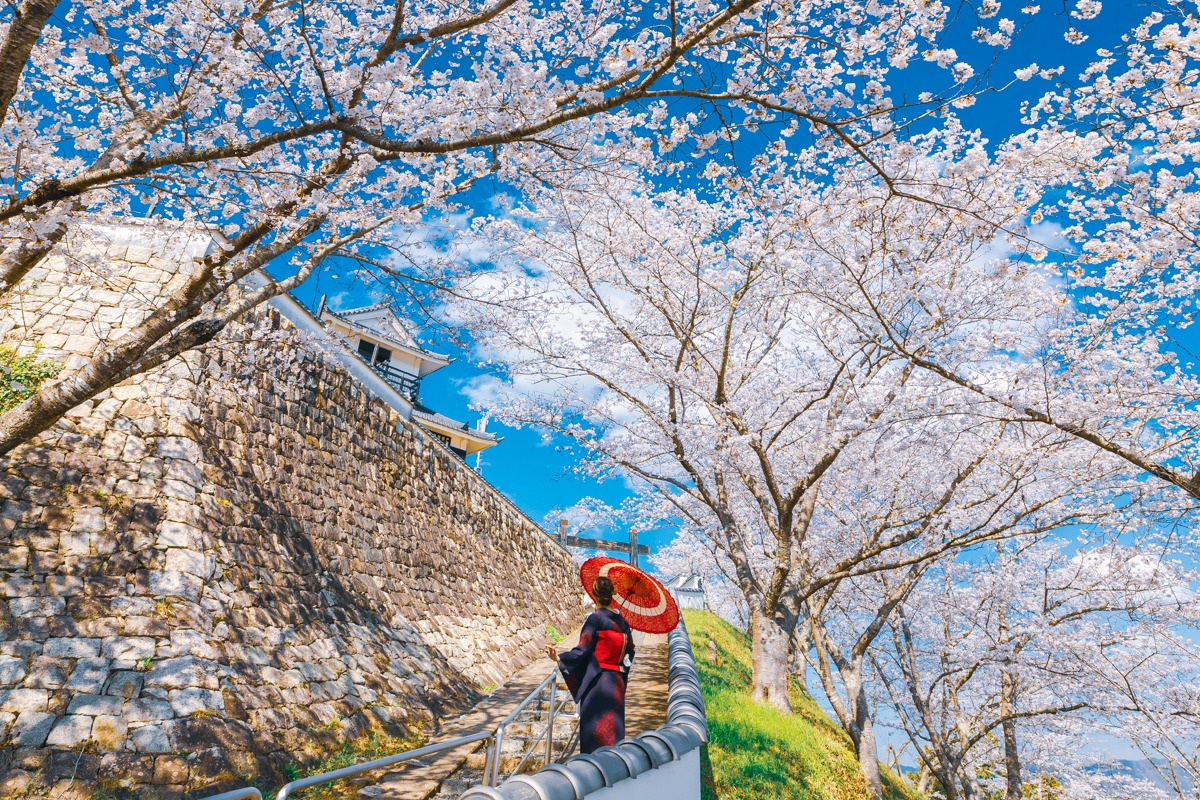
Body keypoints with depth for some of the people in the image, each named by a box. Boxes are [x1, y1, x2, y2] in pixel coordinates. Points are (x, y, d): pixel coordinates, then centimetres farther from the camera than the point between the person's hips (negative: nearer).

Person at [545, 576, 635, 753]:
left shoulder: (595, 618, -12)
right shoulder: (621, 620, 6)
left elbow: (582, 650, -16)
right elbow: (629, 650, 12)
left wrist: (558, 657, -18)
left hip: (596, 682, -6)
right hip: (617, 683, 6)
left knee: (594, 729, 1)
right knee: (613, 729, 14)